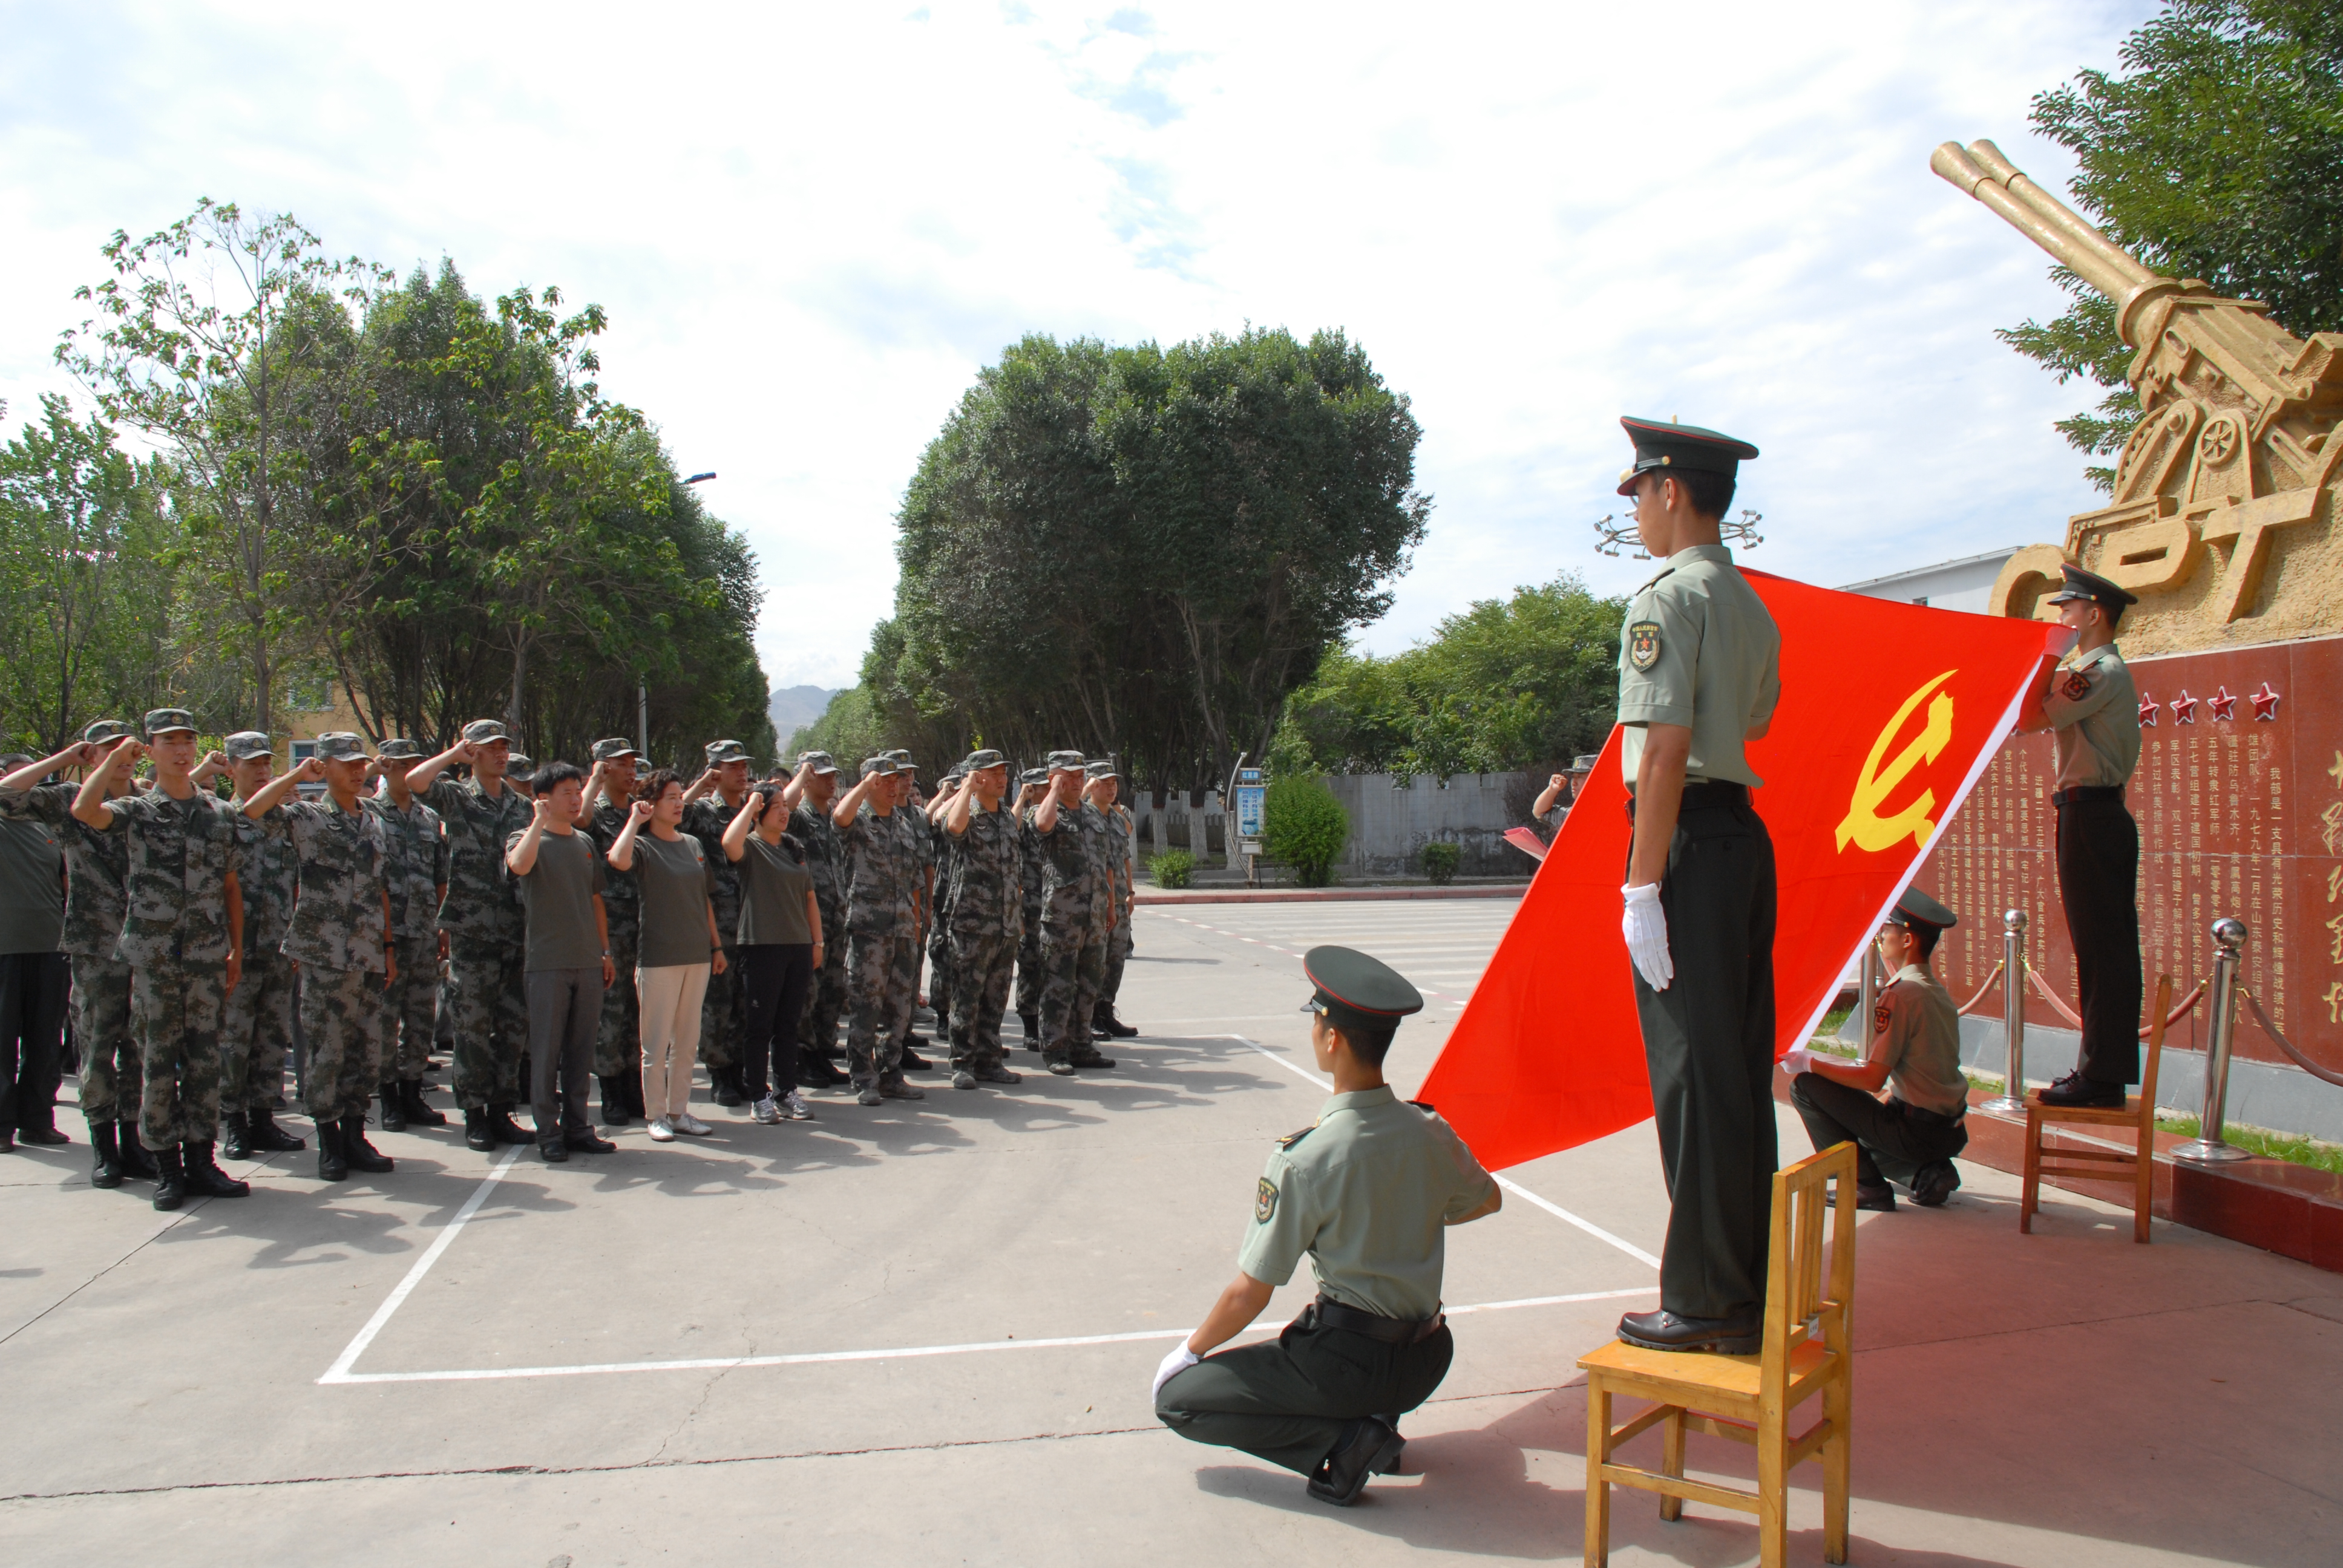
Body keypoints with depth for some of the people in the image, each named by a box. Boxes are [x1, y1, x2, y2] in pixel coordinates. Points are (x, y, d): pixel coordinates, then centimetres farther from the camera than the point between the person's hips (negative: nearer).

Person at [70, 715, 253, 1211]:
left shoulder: (221, 815, 8)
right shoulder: (136, 811, 1)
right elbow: (84, 810, -22)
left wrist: (236, 951, 9)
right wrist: (116, 755, -11)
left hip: (208, 959, 2)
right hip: (153, 958, -2)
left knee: (204, 1062, 6)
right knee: (158, 1063, 4)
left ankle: (201, 1160, 14)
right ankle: (166, 1166, 13)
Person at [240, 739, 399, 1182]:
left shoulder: (376, 825, 14)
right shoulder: (307, 818, -1)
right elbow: (251, 810, -21)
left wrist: (390, 947, 13)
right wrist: (297, 775, -15)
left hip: (369, 957, 5)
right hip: (325, 957, -5)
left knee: (368, 1051, 8)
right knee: (326, 1052, 0)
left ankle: (354, 1136, 19)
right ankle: (330, 1145, 11)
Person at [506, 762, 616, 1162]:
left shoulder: (585, 843, 15)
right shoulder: (527, 839, -2)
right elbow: (519, 865, -27)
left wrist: (605, 951, 15)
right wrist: (539, 820, -20)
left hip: (588, 962, 5)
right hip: (548, 961, -5)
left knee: (581, 1049, 9)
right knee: (546, 1049, 0)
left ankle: (576, 1126, 17)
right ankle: (548, 1132, 8)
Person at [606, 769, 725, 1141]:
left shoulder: (693, 845, 11)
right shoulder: (643, 846, -6)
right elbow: (618, 860, -31)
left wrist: (716, 944, 14)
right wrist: (635, 819, -19)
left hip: (698, 955, 6)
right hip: (658, 957, -6)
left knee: (688, 1041, 11)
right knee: (657, 1042, 1)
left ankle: (679, 1111, 20)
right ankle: (656, 1115, 12)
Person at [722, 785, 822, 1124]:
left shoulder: (794, 847, 14)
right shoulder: (750, 846, -4)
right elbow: (730, 844, -30)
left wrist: (817, 942, 13)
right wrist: (751, 804, -17)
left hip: (798, 946, 6)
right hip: (761, 945, -6)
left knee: (788, 1025, 12)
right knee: (760, 1025, 2)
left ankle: (786, 1092, 19)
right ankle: (758, 1096, 11)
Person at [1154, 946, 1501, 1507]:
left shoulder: (1303, 1161, -21)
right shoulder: (1430, 1133, -5)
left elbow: (1249, 1295, -14)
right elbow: (1488, 1201, 17)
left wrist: (1190, 1349, 4)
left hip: (1350, 1365, -6)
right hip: (1426, 1365, 7)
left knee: (1178, 1399, 5)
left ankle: (1340, 1444, -6)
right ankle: (1376, 1422, 18)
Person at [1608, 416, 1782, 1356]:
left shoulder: (1668, 599, -11)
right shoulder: (1752, 606, 16)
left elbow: (1666, 750, -17)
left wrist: (1641, 887, -17)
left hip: (1691, 838, -9)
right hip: (1748, 833, 9)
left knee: (1692, 1073, -3)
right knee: (1742, 1067, 14)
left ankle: (1705, 1301, 6)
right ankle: (1751, 1290, 24)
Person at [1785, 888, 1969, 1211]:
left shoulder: (1899, 995, -18)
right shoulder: (1937, 993, 9)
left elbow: (1873, 1079, -19)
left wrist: (1809, 1063, -10)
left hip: (1918, 1131, -9)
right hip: (1951, 1132, 9)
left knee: (1806, 1085, -8)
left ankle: (1866, 1187, -4)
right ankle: (1928, 1172, 12)